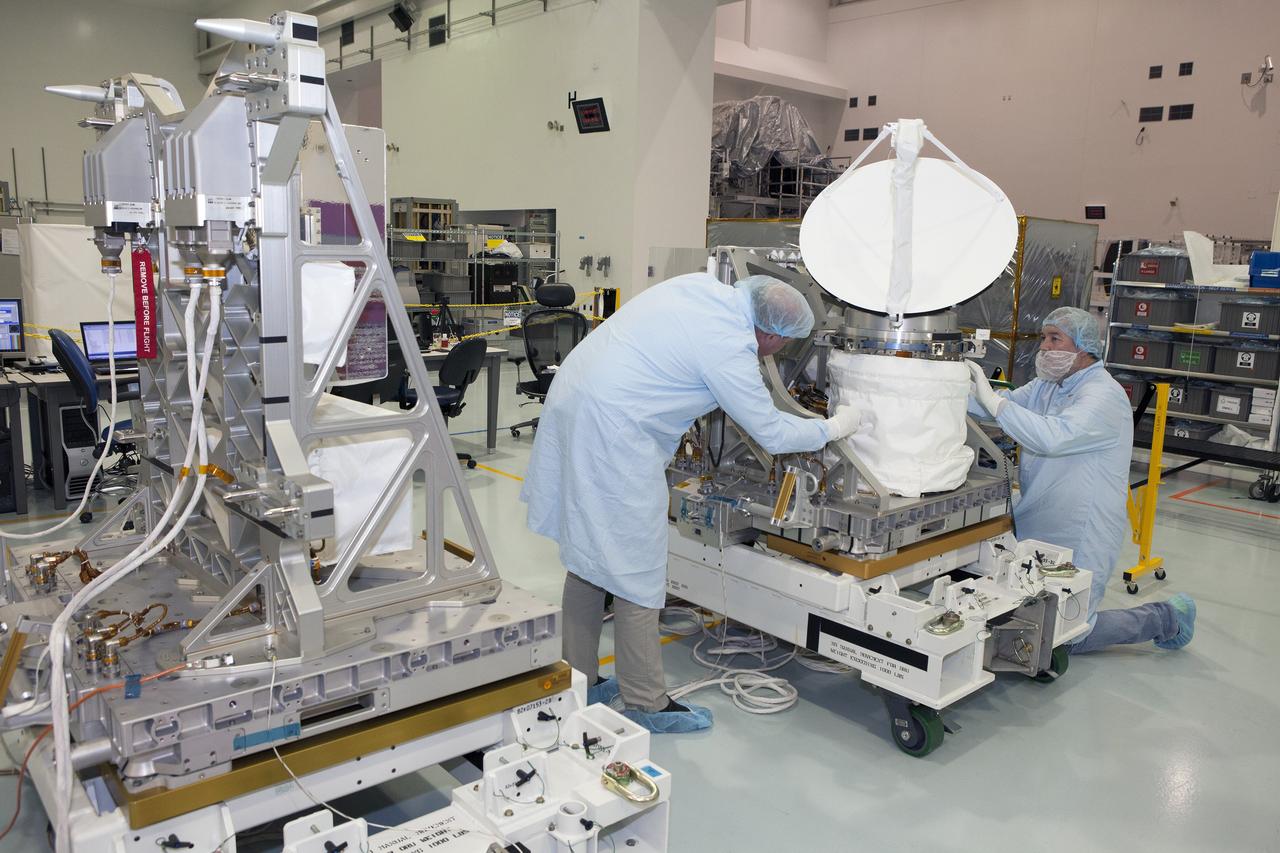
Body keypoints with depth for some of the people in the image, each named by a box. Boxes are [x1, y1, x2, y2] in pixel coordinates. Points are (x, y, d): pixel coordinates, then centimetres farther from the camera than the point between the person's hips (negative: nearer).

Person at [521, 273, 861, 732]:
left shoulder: (701, 283, 8)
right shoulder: (729, 349, -15)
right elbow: (772, 434, -5)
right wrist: (834, 427, 11)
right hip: (610, 431, -10)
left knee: (588, 556, 18)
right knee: (636, 573, 2)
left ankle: (579, 681, 32)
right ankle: (646, 704, 15)